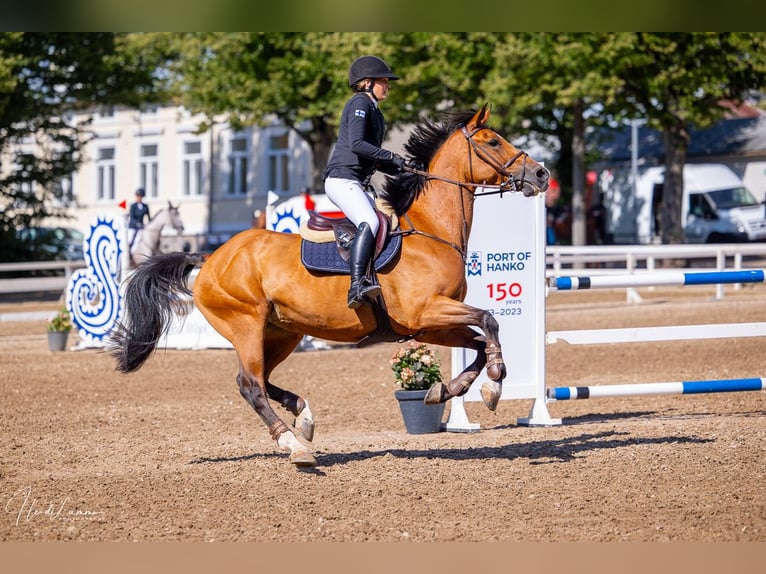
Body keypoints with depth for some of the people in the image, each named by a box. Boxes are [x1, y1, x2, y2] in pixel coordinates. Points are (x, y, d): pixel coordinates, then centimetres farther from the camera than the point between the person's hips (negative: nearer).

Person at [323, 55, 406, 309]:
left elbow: (373, 160, 28)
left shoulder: (373, 109, 25)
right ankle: (357, 286, -44)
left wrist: (404, 170, 16)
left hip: (356, 185, 11)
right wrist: (393, 157, -16)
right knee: (369, 223, -30)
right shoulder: (360, 103, -5)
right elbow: (356, 144, -20)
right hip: (342, 179, -11)